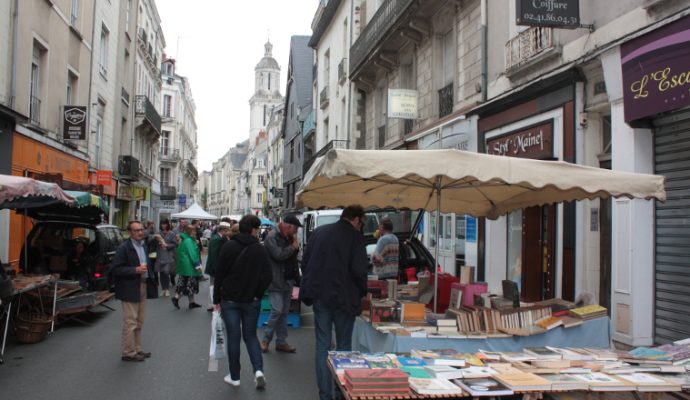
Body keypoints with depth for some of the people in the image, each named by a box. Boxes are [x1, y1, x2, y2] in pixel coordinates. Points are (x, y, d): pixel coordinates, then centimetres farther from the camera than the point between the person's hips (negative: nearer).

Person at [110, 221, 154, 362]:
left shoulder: (143, 246, 12)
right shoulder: (124, 248, -13)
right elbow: (115, 268, -17)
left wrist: (147, 272, 8)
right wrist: (136, 270, -23)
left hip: (142, 287, 8)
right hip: (130, 289, -8)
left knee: (139, 323, 16)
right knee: (130, 322, -3)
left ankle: (136, 350, 27)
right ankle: (128, 353, 7)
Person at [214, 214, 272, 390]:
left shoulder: (228, 246, -5)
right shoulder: (260, 249, -5)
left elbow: (219, 274, -3)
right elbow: (267, 277, -7)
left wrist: (217, 299, 5)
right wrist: (257, 294, 6)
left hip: (230, 299, 0)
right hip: (251, 301, 1)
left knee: (233, 337, 8)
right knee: (250, 335, 14)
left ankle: (234, 377, 14)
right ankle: (258, 370, -3)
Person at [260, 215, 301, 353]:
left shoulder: (288, 238, 12)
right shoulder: (272, 237, -14)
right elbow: (278, 255, -26)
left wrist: (296, 246, 1)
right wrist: (293, 247, -14)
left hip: (287, 280, 8)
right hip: (276, 281, -8)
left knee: (284, 312, 11)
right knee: (277, 311, -10)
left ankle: (281, 342, 19)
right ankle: (266, 339, 7)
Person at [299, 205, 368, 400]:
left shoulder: (318, 232, 8)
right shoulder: (355, 237, -7)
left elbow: (305, 262, 10)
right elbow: (358, 270, -13)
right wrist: (362, 292, 4)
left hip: (319, 296, 4)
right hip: (344, 298, -3)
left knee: (322, 346, 8)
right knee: (344, 346, 10)